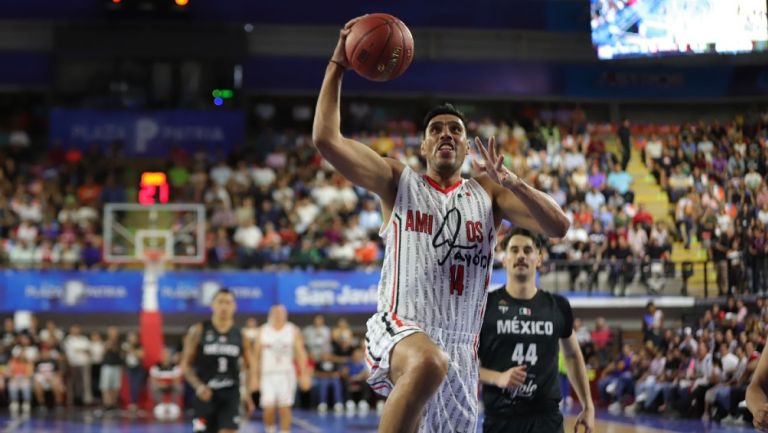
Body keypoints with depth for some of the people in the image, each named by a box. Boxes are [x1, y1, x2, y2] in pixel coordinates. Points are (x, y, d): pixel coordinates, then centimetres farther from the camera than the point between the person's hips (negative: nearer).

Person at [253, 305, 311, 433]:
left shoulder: (293, 331, 2)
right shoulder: (263, 331, 4)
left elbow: (300, 353, 0)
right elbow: (257, 355, 8)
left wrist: (304, 375, -8)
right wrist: (256, 377, 6)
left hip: (286, 374, 0)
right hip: (268, 374, 0)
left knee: (284, 408, -3)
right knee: (269, 408, -8)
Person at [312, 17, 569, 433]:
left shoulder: (488, 194, 14)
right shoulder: (399, 182, 7)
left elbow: (558, 226, 0)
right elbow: (326, 139, -4)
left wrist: (510, 181, -14)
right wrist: (337, 66, -3)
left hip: (460, 348, 5)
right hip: (399, 327, -5)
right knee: (428, 363, -40)